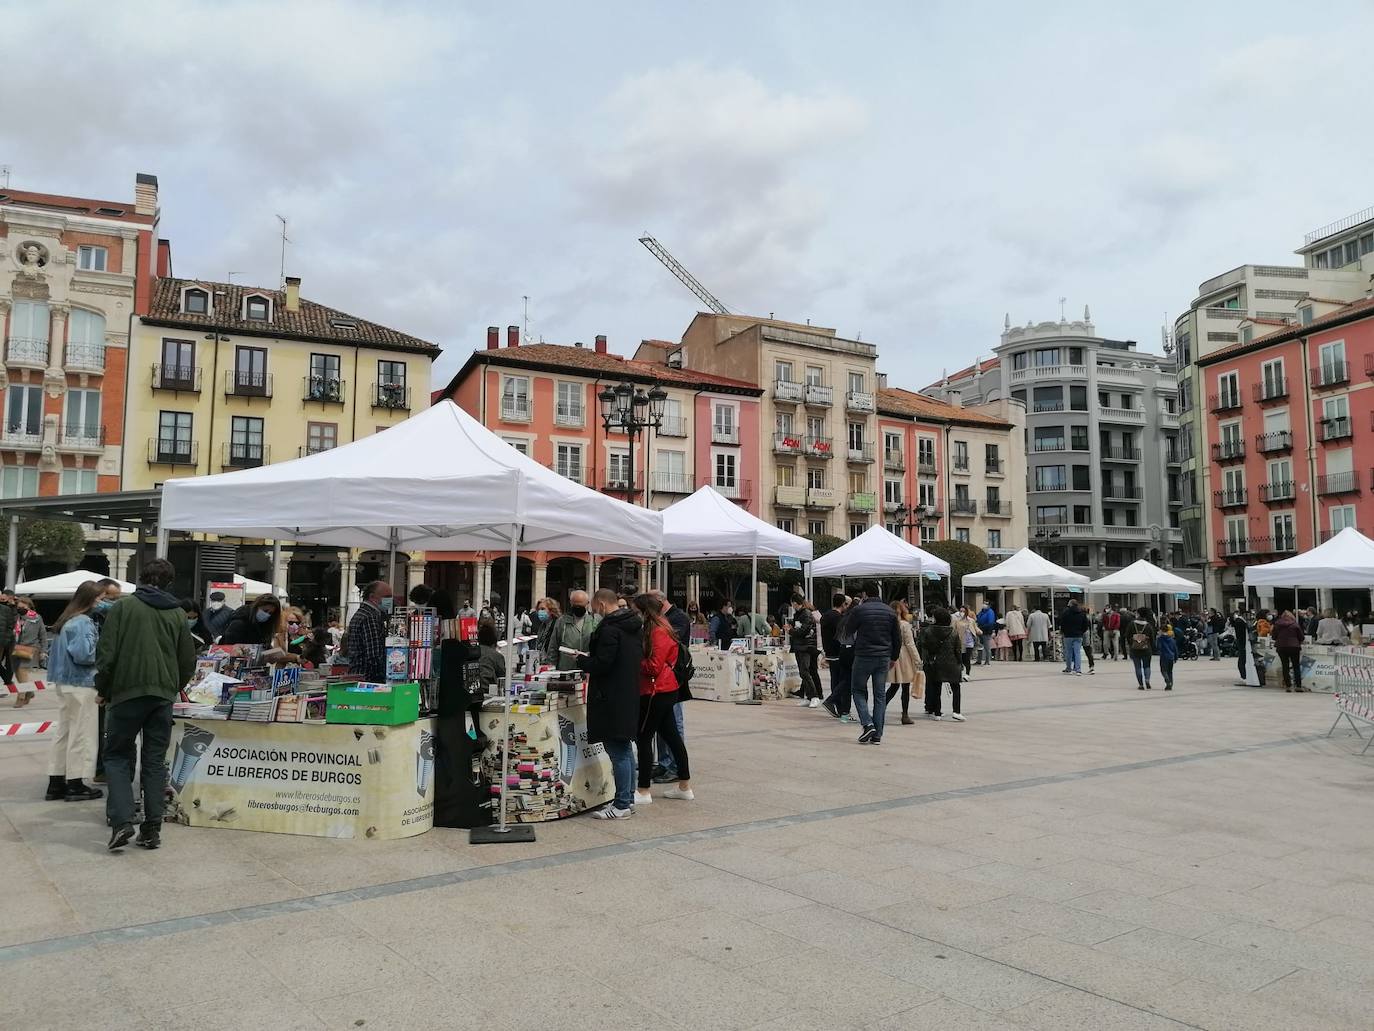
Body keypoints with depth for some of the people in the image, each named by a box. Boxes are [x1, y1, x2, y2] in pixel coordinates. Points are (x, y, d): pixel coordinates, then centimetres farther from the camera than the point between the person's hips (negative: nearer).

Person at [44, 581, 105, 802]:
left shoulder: (67, 620, 12)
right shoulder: (83, 622, -17)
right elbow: (82, 654, -24)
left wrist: (97, 648, 11)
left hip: (64, 683, 9)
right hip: (81, 684, -9)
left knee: (64, 732, 14)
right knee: (81, 734, 0)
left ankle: (56, 783, 19)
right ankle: (75, 785, 7)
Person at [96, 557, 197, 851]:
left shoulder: (122, 607, -1)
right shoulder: (178, 614, 8)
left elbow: (106, 652, -5)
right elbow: (188, 661, 8)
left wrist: (103, 689, 7)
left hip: (127, 693, -2)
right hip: (163, 694, 3)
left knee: (117, 756, 10)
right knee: (155, 760, 9)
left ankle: (122, 821, -5)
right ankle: (152, 828, 8)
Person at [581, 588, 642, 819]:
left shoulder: (609, 629, -17)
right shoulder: (635, 627, 12)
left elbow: (601, 664, -21)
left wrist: (581, 660, -2)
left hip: (613, 700, -10)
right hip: (631, 695, 10)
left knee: (617, 751, -4)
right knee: (625, 750, 16)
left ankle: (622, 805, 1)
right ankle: (628, 799, 24)